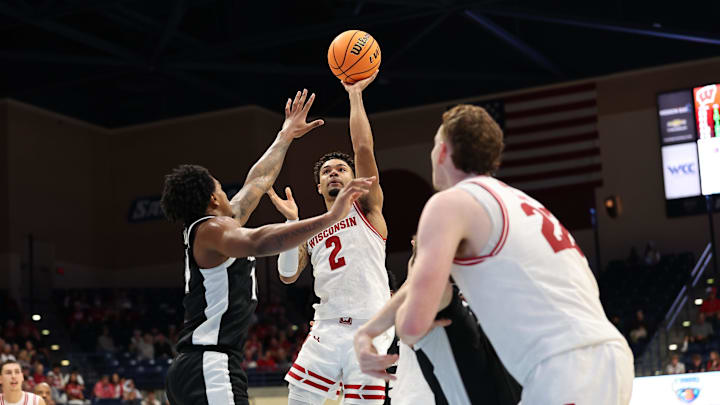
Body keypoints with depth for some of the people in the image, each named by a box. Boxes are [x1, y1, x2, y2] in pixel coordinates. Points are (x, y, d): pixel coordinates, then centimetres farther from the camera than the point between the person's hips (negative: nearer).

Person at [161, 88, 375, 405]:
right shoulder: (210, 228, -8)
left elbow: (258, 182, 31)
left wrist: (287, 135, 40)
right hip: (210, 370, -11)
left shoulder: (207, 230, 19)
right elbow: (258, 242, -31)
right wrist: (330, 218, -40)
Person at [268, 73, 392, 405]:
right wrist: (291, 221, -2)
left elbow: (364, 148, -3)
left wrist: (354, 94, 1)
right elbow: (288, 275, 6)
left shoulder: (366, 208, 10)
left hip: (369, 332, -3)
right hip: (326, 331, 4)